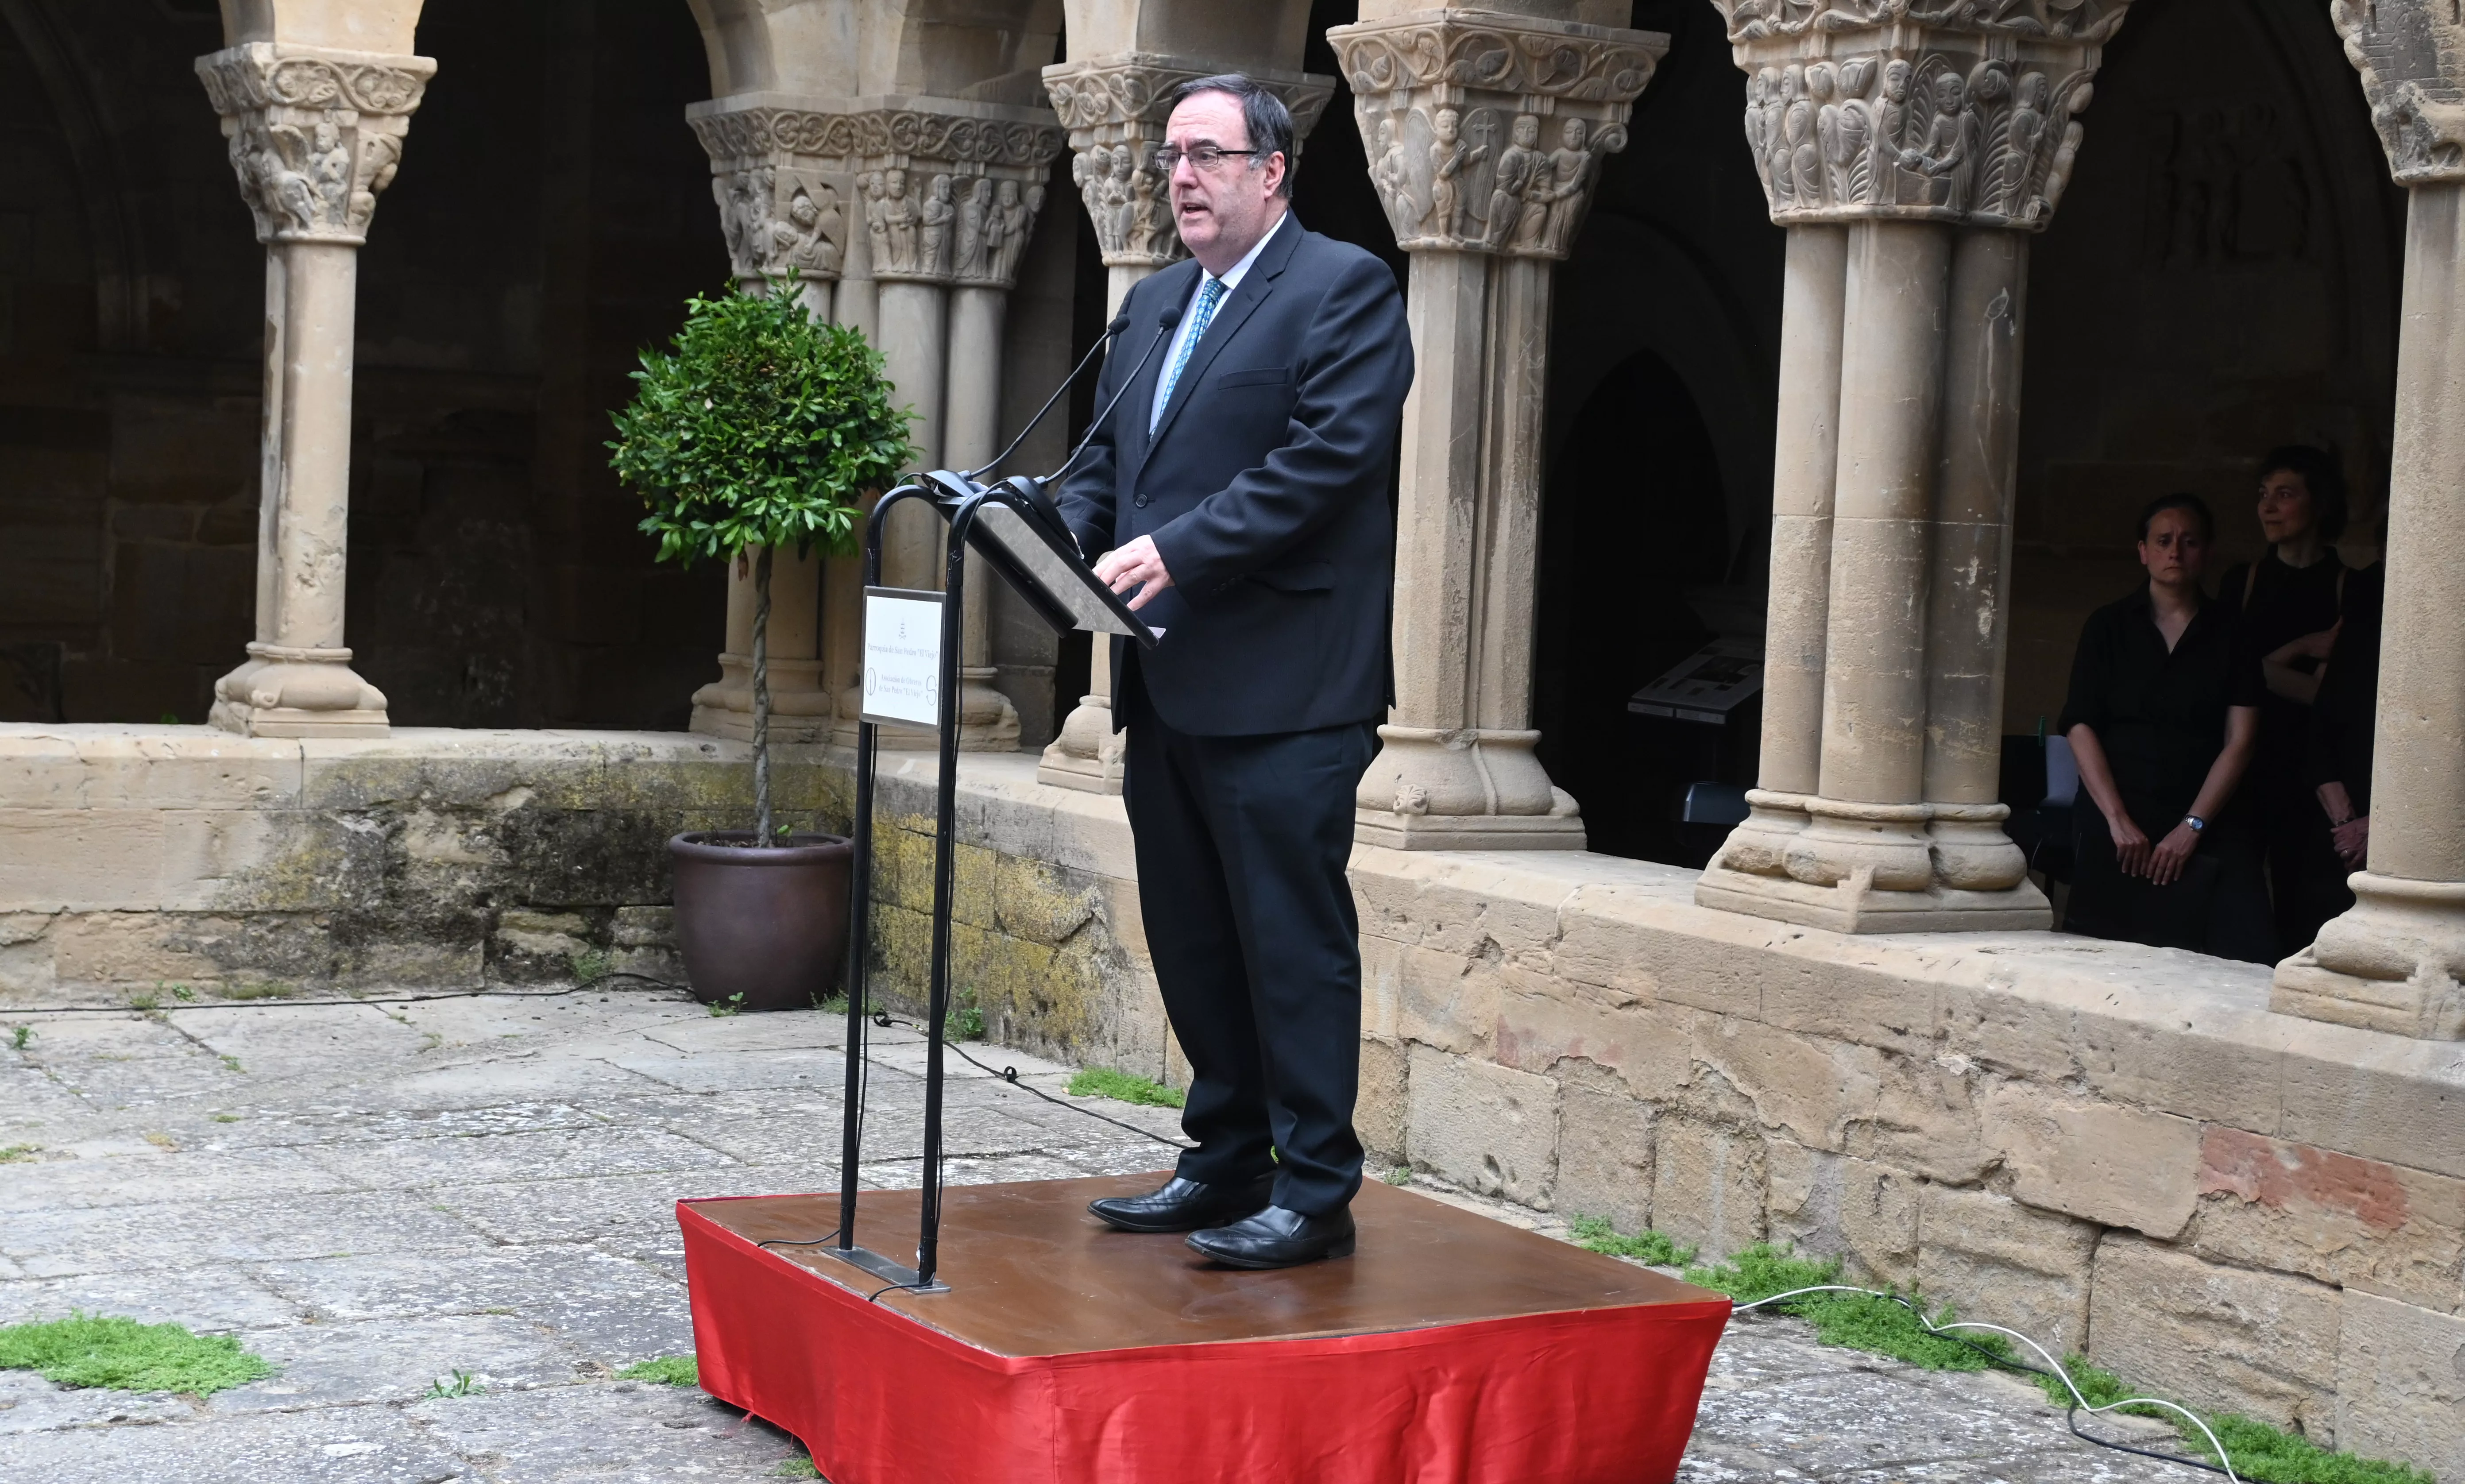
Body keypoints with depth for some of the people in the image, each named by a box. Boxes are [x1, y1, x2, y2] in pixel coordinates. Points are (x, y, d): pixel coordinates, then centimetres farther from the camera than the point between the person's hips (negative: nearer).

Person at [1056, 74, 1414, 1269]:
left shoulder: (1343, 289, -6)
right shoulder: (1154, 306, 19)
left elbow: (1329, 455, -16)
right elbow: (1105, 459, 21)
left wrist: (1177, 550, -21)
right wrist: (1069, 534, -1)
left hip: (1282, 686, -8)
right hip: (1168, 681, 8)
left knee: (1294, 938, -4)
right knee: (1191, 938, 14)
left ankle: (1314, 1194, 2)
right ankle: (1224, 1164, 25)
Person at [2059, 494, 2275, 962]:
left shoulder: (2232, 632, 10)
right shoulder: (2109, 627, 12)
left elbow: (2240, 741, 3)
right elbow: (2081, 727, 4)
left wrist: (2192, 827, -8)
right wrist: (2118, 821, -8)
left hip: (2211, 828, 0)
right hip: (2117, 823, 0)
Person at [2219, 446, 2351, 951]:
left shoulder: (2351, 591, 4)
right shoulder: (2244, 582, 14)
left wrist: (2270, 669, -8)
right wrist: (2303, 650, -4)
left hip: (2316, 776, -2)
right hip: (2252, 771, 2)